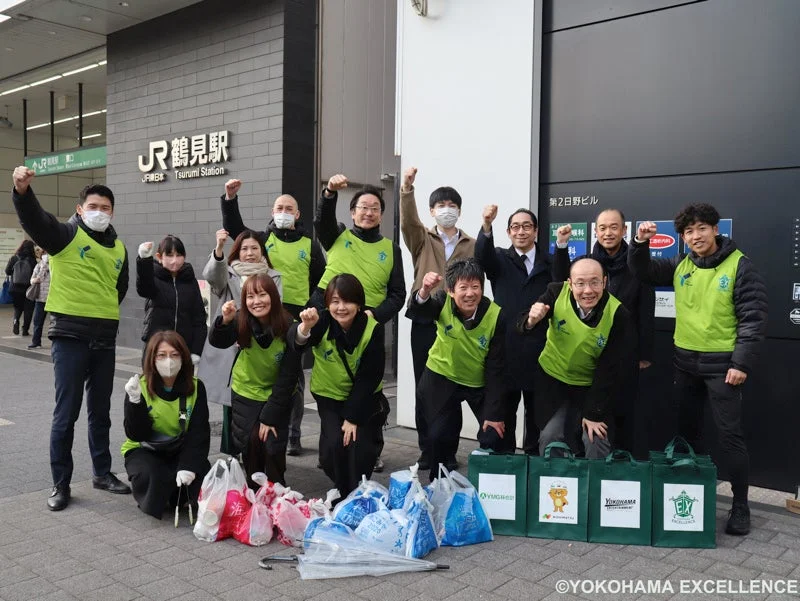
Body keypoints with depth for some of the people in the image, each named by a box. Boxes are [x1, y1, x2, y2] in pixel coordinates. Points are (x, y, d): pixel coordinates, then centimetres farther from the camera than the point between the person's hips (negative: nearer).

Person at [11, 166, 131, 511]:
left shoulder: (118, 248, 12)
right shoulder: (66, 234, -4)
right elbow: (35, 220, -25)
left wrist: (103, 310, 11)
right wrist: (22, 191, -43)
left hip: (104, 338, 5)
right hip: (69, 336, -5)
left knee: (100, 411, 14)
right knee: (67, 412, 0)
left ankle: (102, 473, 28)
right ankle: (60, 484, 12)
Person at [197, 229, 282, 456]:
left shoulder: (273, 278, 12)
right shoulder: (229, 274, 7)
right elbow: (211, 275, -16)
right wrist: (219, 248, -34)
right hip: (230, 346, 0)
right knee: (231, 401, 4)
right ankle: (230, 454, 17)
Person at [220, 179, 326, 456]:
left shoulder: (309, 244, 10)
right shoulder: (263, 239, 11)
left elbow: (321, 282, 11)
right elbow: (235, 228, -3)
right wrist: (230, 199, -16)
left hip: (296, 316, 0)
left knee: (294, 377, 4)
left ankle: (292, 435, 13)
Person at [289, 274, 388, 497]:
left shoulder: (373, 329, -21)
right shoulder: (322, 323, -20)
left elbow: (369, 377, -16)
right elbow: (296, 341, -42)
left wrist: (352, 417, -17)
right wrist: (305, 327, -65)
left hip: (364, 398, 0)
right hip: (330, 396, 0)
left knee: (360, 448, -12)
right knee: (333, 445, -15)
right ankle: (342, 494, 12)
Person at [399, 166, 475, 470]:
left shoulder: (472, 246, 9)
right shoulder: (422, 240, 8)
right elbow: (408, 221, -12)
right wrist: (407, 188, -29)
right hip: (424, 323, 0)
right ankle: (427, 450, 14)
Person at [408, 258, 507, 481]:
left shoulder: (495, 316, -22)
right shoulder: (443, 302, -21)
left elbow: (495, 368, -18)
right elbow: (417, 313, -42)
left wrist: (494, 413, -17)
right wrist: (424, 292, -64)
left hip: (481, 383, 0)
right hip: (442, 378, 0)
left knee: (494, 438, -7)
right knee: (439, 437, -7)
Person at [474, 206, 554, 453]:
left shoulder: (549, 263, 10)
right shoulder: (499, 259, 6)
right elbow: (482, 254, -18)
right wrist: (486, 225, -36)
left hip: (539, 348, 1)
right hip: (505, 347, -1)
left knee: (537, 409, 9)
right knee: (504, 408, 7)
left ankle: (534, 457, 23)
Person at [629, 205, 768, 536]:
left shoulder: (739, 265, -10)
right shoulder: (680, 265, 5)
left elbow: (753, 318, -12)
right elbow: (642, 271, 7)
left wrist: (741, 363, -16)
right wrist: (640, 243, -12)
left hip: (721, 364, -5)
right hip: (685, 361, 5)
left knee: (729, 434, 0)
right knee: (686, 431, 14)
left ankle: (740, 506, 12)